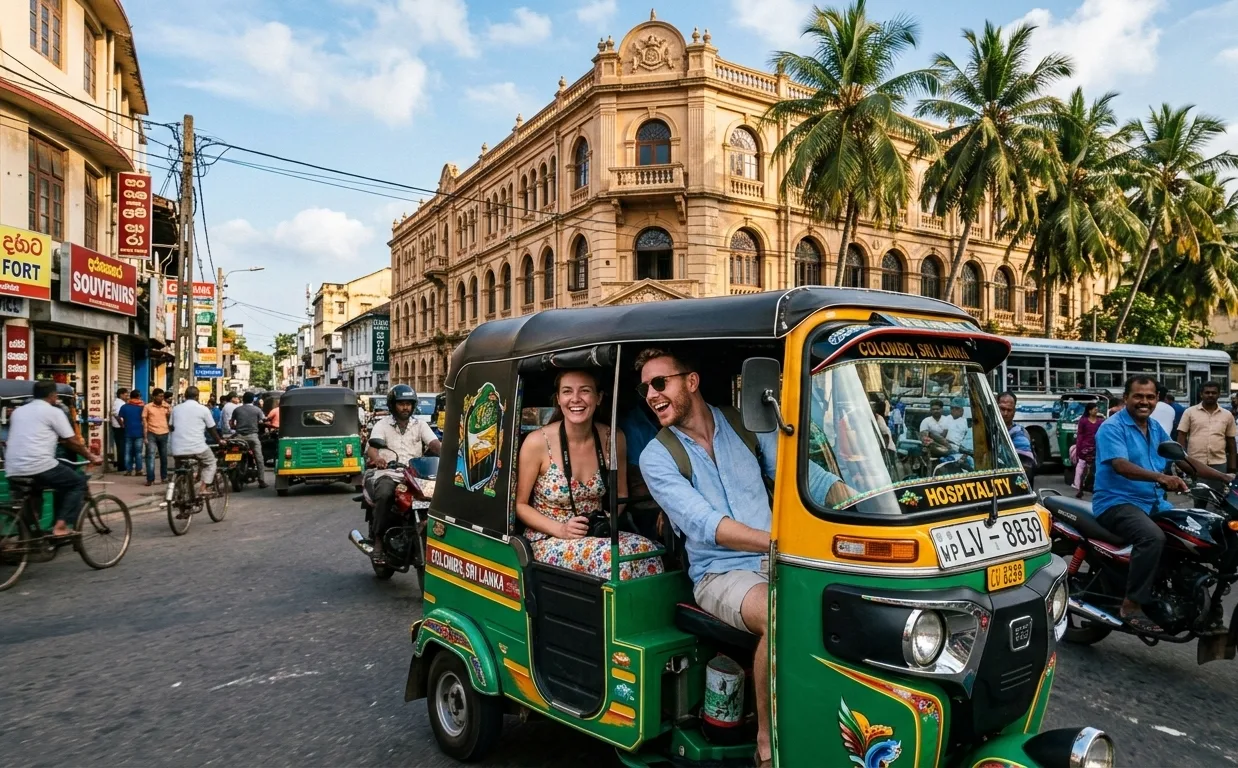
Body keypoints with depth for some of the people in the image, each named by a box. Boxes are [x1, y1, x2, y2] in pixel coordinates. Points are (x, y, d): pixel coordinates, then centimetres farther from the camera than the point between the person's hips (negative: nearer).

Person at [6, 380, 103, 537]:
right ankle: (61, 526, -3)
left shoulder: (18, 411, 20)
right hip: (39, 467, -8)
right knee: (78, 481, 11)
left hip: (13, 471, 8)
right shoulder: (53, 411, 0)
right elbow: (72, 441, 2)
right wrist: (91, 457, 15)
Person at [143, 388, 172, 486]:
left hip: (163, 434, 3)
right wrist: (145, 437, -6)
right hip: (151, 434, -3)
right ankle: (150, 479, -7)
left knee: (164, 457, 12)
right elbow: (144, 422, -1)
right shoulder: (148, 407, -2)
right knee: (150, 456, -7)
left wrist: (169, 411, -12)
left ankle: (164, 477, 25)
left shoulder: (167, 406, 4)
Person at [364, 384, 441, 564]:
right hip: (389, 473, -2)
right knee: (384, 494, -34)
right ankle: (379, 540, -18)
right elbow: (371, 447, -10)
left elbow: (435, 444, -1)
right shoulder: (382, 425, 7)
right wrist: (377, 457, -36)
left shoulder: (420, 425, 13)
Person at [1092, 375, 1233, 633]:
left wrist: (1223, 477, 9)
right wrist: (1161, 477, -40)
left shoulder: (1156, 428, 14)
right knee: (1153, 537, -33)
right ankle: (1132, 605, -25)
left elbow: (1182, 459, 18)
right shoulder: (1112, 427, -12)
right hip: (1116, 502, -9)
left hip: (1154, 503, 9)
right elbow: (1121, 465, -26)